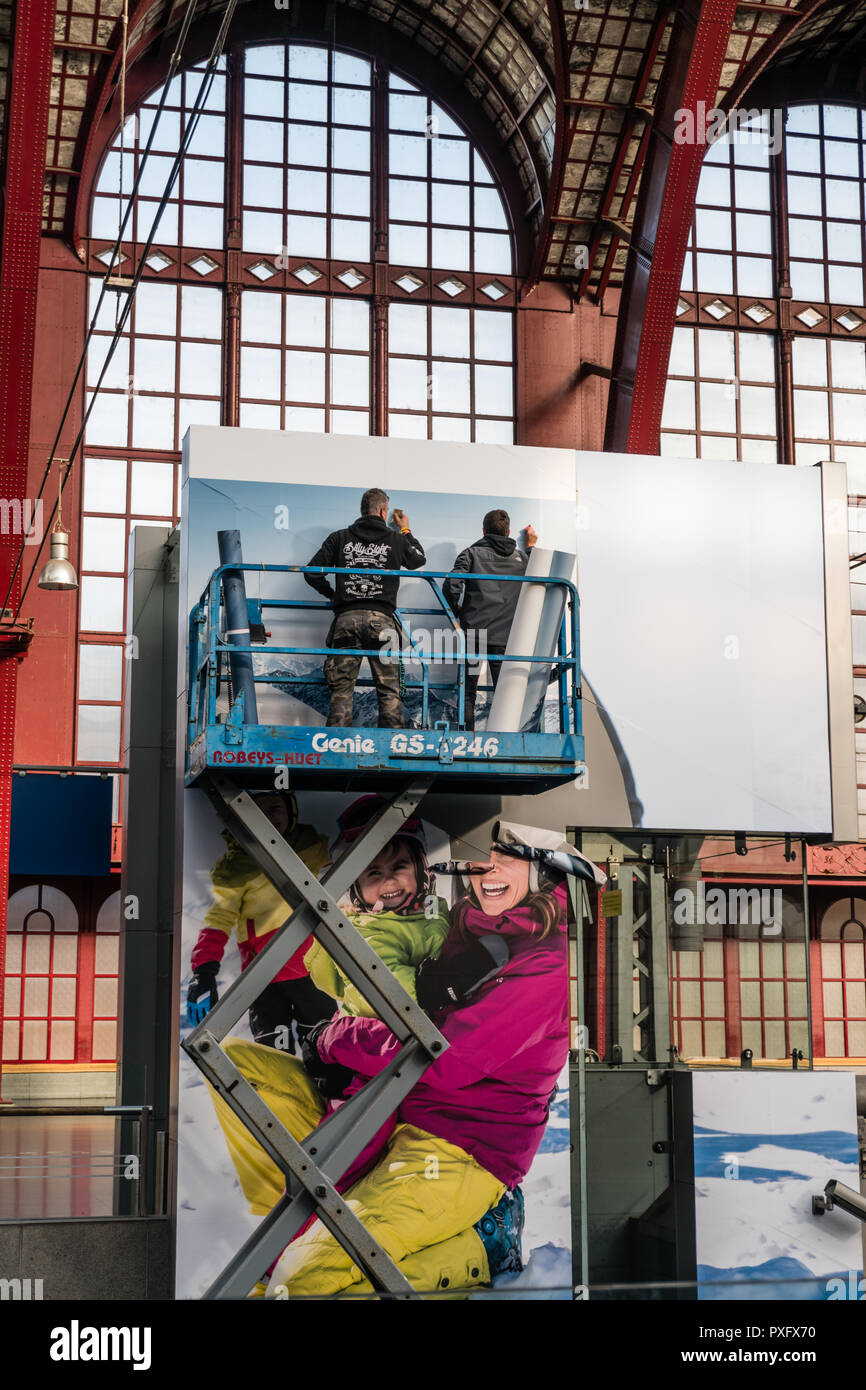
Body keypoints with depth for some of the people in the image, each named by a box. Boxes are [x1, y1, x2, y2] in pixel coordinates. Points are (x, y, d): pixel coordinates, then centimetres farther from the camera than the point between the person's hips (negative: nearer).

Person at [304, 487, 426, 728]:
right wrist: (406, 531, 42)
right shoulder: (396, 539, 9)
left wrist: (331, 593, 25)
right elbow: (419, 560, 29)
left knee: (342, 687, 3)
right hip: (381, 620, -1)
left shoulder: (339, 538, 10)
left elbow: (312, 573, 8)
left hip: (346, 618, 1)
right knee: (389, 689, 2)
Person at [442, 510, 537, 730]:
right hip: (505, 637, 2)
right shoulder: (521, 557, 9)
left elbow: (451, 586, -11)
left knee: (467, 692, 3)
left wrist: (457, 610, 7)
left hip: (473, 631, -2)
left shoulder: (472, 553, 0)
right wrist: (531, 548, 39)